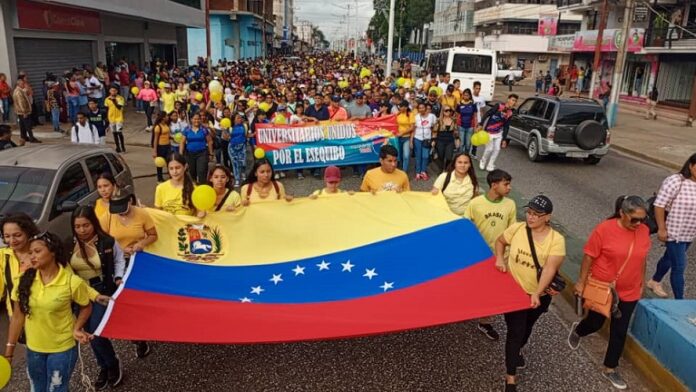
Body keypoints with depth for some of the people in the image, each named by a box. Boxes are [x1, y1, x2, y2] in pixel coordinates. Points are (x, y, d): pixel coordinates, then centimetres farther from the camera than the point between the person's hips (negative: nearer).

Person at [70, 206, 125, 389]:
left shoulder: (107, 242, -13)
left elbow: (119, 260, 4)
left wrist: (118, 277, -10)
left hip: (102, 292, -4)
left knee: (96, 333, -10)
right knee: (89, 333, 13)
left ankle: (112, 363, 17)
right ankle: (104, 367, 34)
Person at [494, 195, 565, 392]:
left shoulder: (557, 239, -16)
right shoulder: (517, 228, -12)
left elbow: (550, 268, -25)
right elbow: (500, 241, 7)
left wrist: (537, 293, -34)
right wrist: (499, 258, -12)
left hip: (539, 295, 1)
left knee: (527, 327, 25)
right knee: (515, 331, -2)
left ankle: (516, 351, 55)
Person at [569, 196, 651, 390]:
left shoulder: (644, 231, -6)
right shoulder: (604, 229, -20)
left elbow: (641, 260, 7)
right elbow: (589, 257, -14)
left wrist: (640, 284, 14)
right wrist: (581, 282, -11)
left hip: (629, 293, 4)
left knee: (620, 331, 11)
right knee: (595, 323, 15)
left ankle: (610, 369, 28)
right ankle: (577, 331, 50)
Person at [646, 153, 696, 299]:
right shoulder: (676, 181, -21)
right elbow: (659, 204, -20)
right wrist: (662, 229, -19)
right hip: (675, 232, -7)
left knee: (670, 258, 23)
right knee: (679, 266, -3)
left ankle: (654, 281, 45)